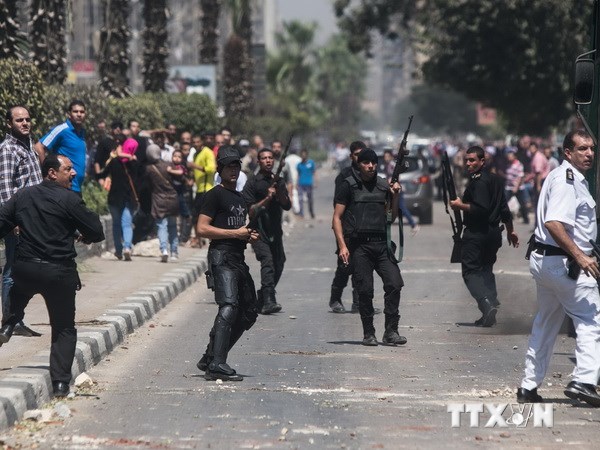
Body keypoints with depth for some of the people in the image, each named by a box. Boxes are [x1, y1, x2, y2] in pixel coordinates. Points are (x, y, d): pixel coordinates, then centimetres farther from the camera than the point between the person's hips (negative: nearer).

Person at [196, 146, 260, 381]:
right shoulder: (215, 195, -4)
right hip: (221, 257, -9)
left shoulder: (239, 198, 23)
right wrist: (235, 233, -14)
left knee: (248, 313, 11)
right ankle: (216, 364, -30)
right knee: (229, 306, -23)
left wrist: (249, 236, 13)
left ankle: (210, 358, 15)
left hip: (238, 258, 9)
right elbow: (202, 228, -13)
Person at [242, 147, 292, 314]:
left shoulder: (279, 181, 14)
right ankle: (268, 301, -33)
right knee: (267, 260, -23)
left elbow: (287, 206, 7)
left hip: (275, 231, 6)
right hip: (259, 231, -6)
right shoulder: (253, 182, -1)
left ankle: (262, 301, 25)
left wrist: (279, 192, -10)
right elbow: (250, 209, -6)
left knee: (278, 264, 8)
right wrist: (268, 198, -16)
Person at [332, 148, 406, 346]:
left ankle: (391, 332, -4)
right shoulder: (348, 186, 3)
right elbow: (337, 218, 1)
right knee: (365, 290, -2)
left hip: (381, 244, 3)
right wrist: (342, 246, -8)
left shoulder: (384, 186, 14)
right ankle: (368, 334, 9)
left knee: (394, 284, -9)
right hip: (359, 246, -3)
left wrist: (395, 196, 5)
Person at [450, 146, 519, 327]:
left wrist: (460, 206, -14)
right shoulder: (496, 179, 14)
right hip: (493, 233, 9)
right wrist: (510, 230, 25)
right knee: (486, 270, 17)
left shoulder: (478, 181, -15)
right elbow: (504, 209, 19)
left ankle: (486, 302, -25)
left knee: (470, 271, -6)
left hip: (477, 232, -9)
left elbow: (481, 208, -25)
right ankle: (491, 309, 11)